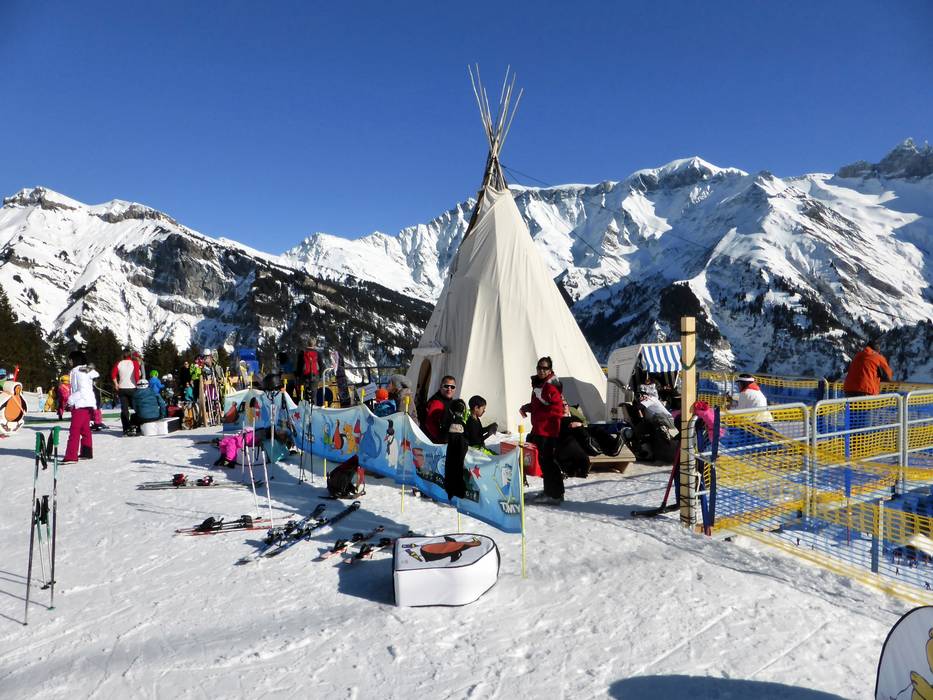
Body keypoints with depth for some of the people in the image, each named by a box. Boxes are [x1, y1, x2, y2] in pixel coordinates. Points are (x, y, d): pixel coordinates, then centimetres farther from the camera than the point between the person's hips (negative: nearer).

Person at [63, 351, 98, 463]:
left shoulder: (77, 371, -11)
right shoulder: (89, 370, 14)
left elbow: (82, 390, -19)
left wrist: (71, 399, -14)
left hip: (80, 404, -9)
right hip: (89, 404, 9)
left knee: (74, 430, -10)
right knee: (85, 430, 16)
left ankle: (71, 457, -13)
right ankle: (87, 453, 22)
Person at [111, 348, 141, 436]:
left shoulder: (119, 364, 5)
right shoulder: (134, 363, -4)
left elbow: (113, 375, 1)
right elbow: (137, 375, -13)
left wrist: (116, 384, 12)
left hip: (122, 389, 3)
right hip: (132, 388, -2)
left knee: (124, 409, 5)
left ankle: (126, 428, 1)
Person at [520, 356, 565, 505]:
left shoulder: (550, 387, -17)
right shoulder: (539, 384, 14)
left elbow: (557, 410, -22)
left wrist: (532, 411, -17)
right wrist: (527, 407, 6)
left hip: (548, 431, -10)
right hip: (540, 430, 10)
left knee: (548, 462, -5)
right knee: (544, 460, 17)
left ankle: (556, 495, 4)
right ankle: (549, 492, 30)